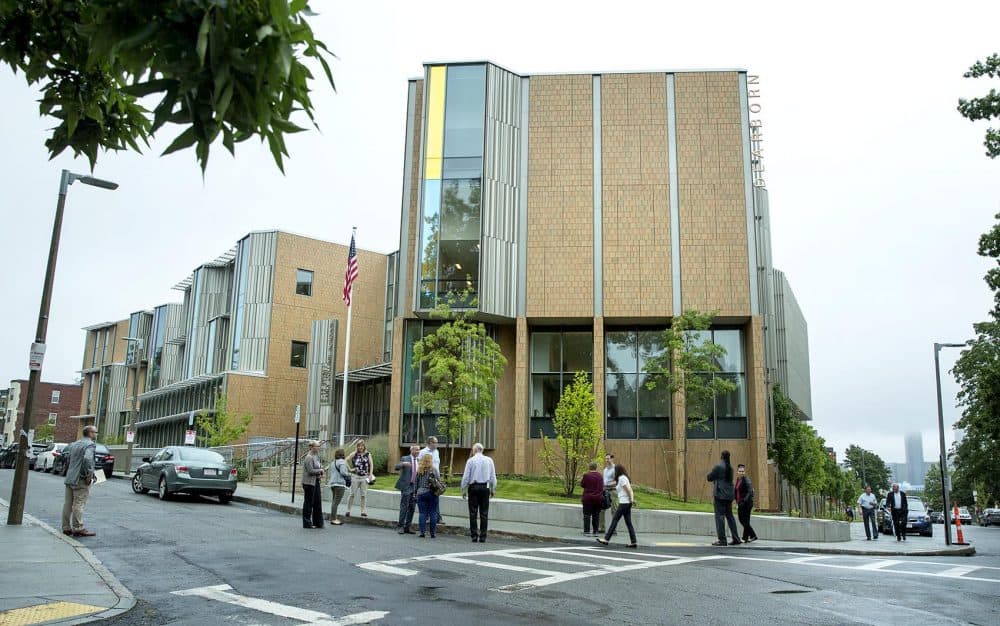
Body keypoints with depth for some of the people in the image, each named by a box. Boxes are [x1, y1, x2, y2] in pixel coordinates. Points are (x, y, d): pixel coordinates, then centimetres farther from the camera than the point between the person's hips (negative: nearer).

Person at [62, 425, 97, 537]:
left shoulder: (75, 444, 17)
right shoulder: (90, 444, -12)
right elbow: (87, 459, -27)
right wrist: (89, 475, -19)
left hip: (69, 478, 9)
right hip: (81, 480, -8)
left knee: (68, 504, 11)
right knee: (79, 504, -5)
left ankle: (66, 528, 17)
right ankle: (78, 528, -2)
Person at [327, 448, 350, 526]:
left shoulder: (333, 462, 17)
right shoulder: (342, 462, -8)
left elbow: (330, 473, 20)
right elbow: (343, 472, -18)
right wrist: (349, 474, 0)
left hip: (332, 483, 9)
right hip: (340, 484, -9)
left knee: (334, 501, 12)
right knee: (336, 502, -9)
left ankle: (333, 518, 15)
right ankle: (333, 519, -12)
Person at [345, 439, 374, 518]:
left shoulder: (368, 454, 3)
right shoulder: (354, 454, 1)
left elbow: (371, 464, 3)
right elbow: (346, 460, 3)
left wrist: (370, 474, -5)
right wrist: (350, 468, -3)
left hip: (365, 477, 1)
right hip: (355, 476, -1)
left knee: (364, 495, 5)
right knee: (352, 494, 2)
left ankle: (363, 511, 11)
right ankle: (348, 511, 8)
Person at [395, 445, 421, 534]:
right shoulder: (405, 459, -2)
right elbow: (396, 467, -16)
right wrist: (403, 464, -36)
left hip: (415, 487, 5)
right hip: (406, 487, -5)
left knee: (412, 508, 6)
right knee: (404, 507, -7)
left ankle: (407, 527, 13)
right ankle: (400, 526, 0)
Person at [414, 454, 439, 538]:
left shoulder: (419, 470, 4)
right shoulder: (433, 470, -6)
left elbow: (416, 482, 7)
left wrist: (416, 492, 14)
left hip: (421, 493, 2)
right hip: (431, 493, -2)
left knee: (422, 513, 5)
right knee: (433, 513, 4)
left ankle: (422, 532, 1)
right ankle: (433, 533, 6)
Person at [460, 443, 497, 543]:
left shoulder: (470, 461, -3)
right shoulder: (489, 460, 4)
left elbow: (465, 477, -3)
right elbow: (493, 476, 7)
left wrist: (463, 490, 5)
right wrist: (493, 489, 14)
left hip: (473, 487, -2)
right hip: (485, 487, 2)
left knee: (473, 513, 4)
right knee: (484, 513, 4)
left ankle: (474, 536, 2)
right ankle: (482, 537, 3)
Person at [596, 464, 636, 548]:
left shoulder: (622, 478, -11)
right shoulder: (624, 478, 17)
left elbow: (628, 489, -17)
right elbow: (630, 490, 14)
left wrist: (631, 499, -10)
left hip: (624, 503, -9)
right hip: (627, 503, 9)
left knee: (614, 520, -5)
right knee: (628, 523, 7)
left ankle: (606, 539, -2)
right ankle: (633, 542, 4)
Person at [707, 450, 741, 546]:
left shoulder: (718, 466, -11)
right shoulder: (730, 467, 11)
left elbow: (709, 478, -6)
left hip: (720, 494, -7)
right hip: (729, 495, 7)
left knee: (720, 516, -6)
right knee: (729, 516, 15)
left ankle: (722, 539, -9)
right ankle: (736, 538, 16)